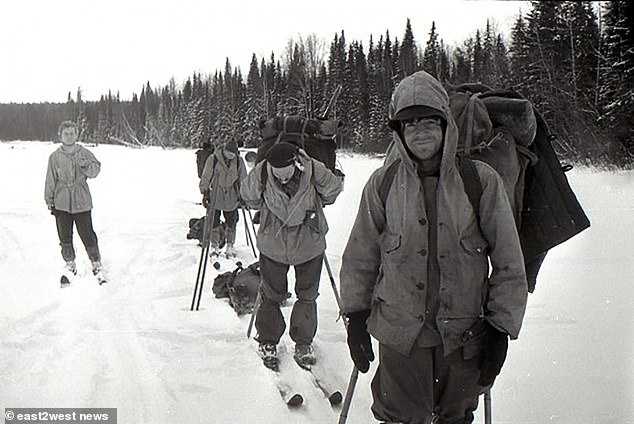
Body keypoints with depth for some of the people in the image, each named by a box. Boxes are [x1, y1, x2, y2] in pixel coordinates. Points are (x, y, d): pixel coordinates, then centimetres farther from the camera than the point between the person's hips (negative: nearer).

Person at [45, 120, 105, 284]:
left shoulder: (84, 153, 0)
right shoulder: (55, 157, 2)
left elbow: (95, 171, -9)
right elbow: (50, 180, 8)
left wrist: (85, 165, -29)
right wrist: (49, 201, 10)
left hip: (82, 203, -2)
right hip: (61, 204, 2)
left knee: (88, 236, -1)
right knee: (65, 237, 10)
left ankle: (97, 265, 14)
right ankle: (70, 264, 29)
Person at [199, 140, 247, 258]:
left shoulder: (239, 161, -1)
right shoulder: (213, 159, -8)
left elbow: (243, 179, 10)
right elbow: (206, 177, -2)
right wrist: (205, 192, -4)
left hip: (232, 199, 1)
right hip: (215, 198, -1)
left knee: (231, 224, 7)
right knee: (214, 223, 7)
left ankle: (230, 246, 22)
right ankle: (215, 246, 22)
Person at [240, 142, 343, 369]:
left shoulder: (314, 171, -22)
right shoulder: (260, 174, -19)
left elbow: (333, 190, -1)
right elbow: (248, 196, 1)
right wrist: (268, 211, -1)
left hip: (310, 245, 0)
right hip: (273, 245, 0)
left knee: (308, 295, 12)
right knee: (271, 295, 11)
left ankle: (304, 342, 31)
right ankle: (267, 341, 31)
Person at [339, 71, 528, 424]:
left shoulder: (482, 180, -9)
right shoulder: (383, 183, -5)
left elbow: (509, 262, -3)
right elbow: (361, 256, 4)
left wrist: (500, 329, -3)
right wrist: (356, 316, 6)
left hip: (465, 335, 0)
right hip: (400, 333, 0)